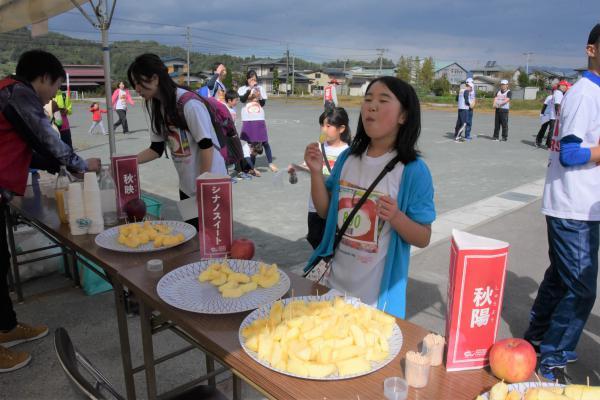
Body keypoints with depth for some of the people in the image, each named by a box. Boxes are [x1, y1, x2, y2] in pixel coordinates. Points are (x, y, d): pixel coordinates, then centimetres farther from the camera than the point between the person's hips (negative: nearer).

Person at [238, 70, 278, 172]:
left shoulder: (260, 88, 9)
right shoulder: (242, 89, 5)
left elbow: (263, 103, 4)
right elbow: (242, 99, -14)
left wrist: (259, 97, -14)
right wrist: (250, 88, -21)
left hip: (259, 119, 1)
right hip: (247, 120, -1)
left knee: (264, 142, 1)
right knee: (251, 143, 4)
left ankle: (270, 163, 12)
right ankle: (252, 166, 12)